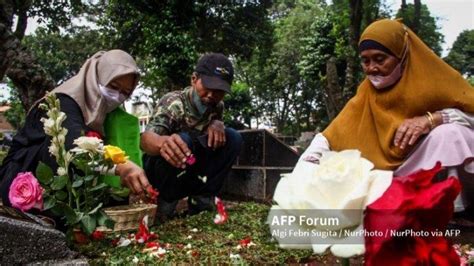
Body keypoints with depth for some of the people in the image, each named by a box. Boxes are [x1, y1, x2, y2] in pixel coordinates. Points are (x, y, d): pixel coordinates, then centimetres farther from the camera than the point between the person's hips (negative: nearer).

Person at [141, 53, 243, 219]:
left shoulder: (217, 106, -5)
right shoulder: (173, 103, -23)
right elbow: (146, 137, -39)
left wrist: (217, 123, -17)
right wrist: (162, 142, -65)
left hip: (192, 169, 5)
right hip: (159, 168, -5)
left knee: (233, 138, -13)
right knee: (182, 140, -35)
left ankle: (201, 198, -11)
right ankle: (166, 200, -15)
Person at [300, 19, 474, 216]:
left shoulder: (433, 77, -5)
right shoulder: (367, 92, 1)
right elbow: (334, 134, -8)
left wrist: (431, 119, -28)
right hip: (402, 174, 3)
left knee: (449, 132, -31)